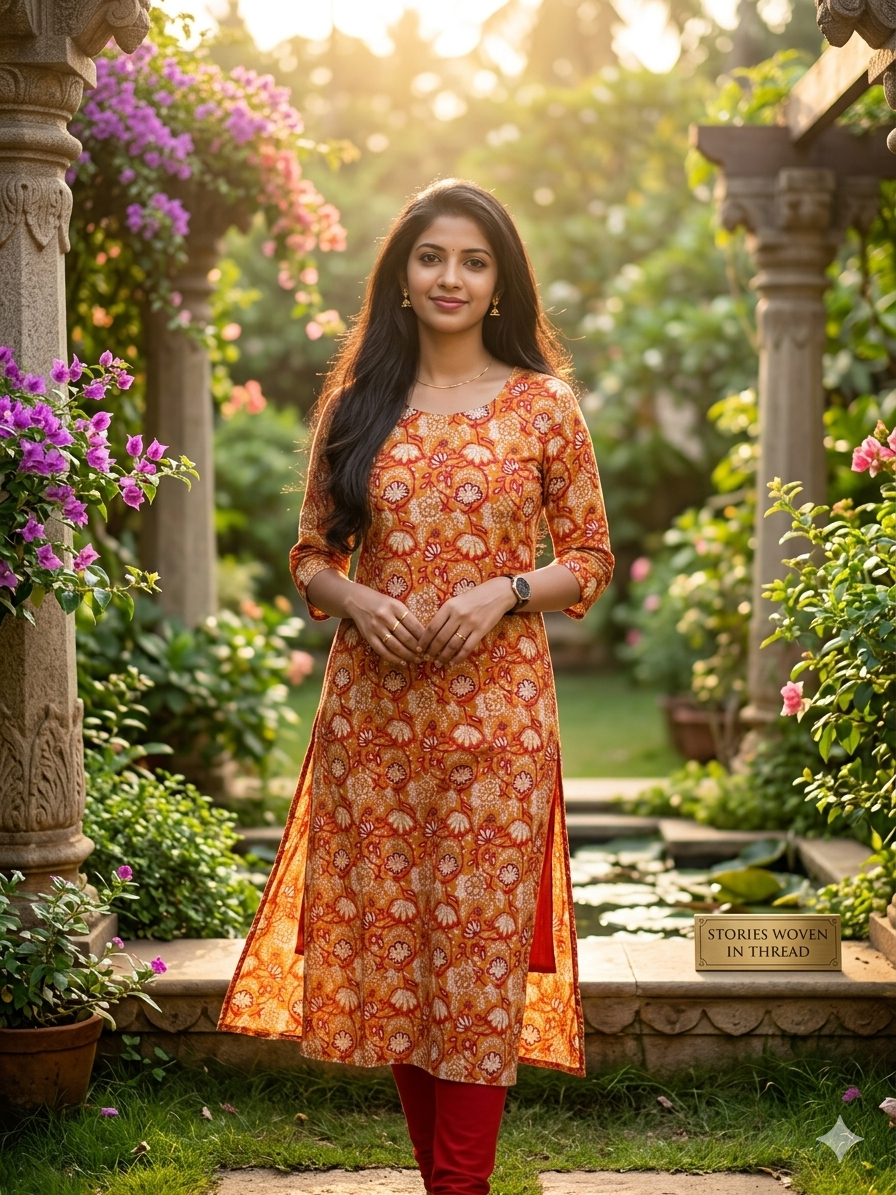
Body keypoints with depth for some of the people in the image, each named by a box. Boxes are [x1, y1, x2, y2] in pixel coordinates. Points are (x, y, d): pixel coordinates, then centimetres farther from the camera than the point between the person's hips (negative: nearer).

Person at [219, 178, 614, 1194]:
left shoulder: (543, 405, 2)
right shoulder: (356, 405, 8)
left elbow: (589, 560, 5)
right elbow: (311, 554, 12)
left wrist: (502, 592, -12)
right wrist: (353, 598, -9)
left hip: (495, 709, -2)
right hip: (374, 710, 2)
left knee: (480, 936, -2)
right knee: (386, 935, 6)